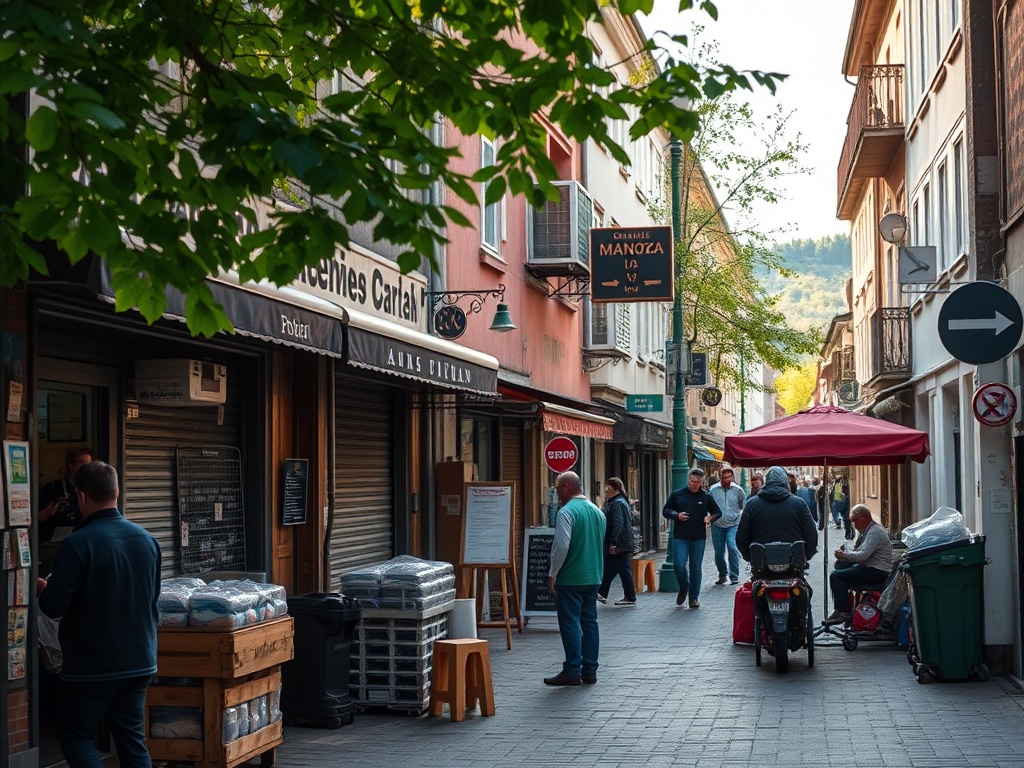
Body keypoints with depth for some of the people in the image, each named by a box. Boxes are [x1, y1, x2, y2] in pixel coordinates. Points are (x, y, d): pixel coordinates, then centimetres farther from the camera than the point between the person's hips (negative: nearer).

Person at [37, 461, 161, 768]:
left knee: (75, 734, 9)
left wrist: (43, 590, 5)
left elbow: (54, 606, -17)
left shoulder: (77, 544, -20)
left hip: (92, 665, -6)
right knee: (132, 737, 12)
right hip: (139, 660, 6)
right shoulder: (147, 539, 1)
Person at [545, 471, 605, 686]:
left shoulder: (567, 512, -15)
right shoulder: (598, 511, 11)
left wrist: (552, 574, -11)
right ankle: (589, 670, 13)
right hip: (593, 577, 8)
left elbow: (561, 546, -20)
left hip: (570, 579, -7)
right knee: (589, 622, 11)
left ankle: (572, 671, -1)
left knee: (570, 624, -2)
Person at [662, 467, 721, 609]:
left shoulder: (706, 497, 5)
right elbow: (665, 511, 9)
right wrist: (677, 515, -11)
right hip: (680, 537, -1)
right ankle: (683, 589, 17)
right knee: (679, 565, -11)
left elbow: (718, 512, 16)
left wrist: (710, 518, -6)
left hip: (699, 538, 1)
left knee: (696, 568, 5)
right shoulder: (677, 494, 2)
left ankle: (694, 597, 17)